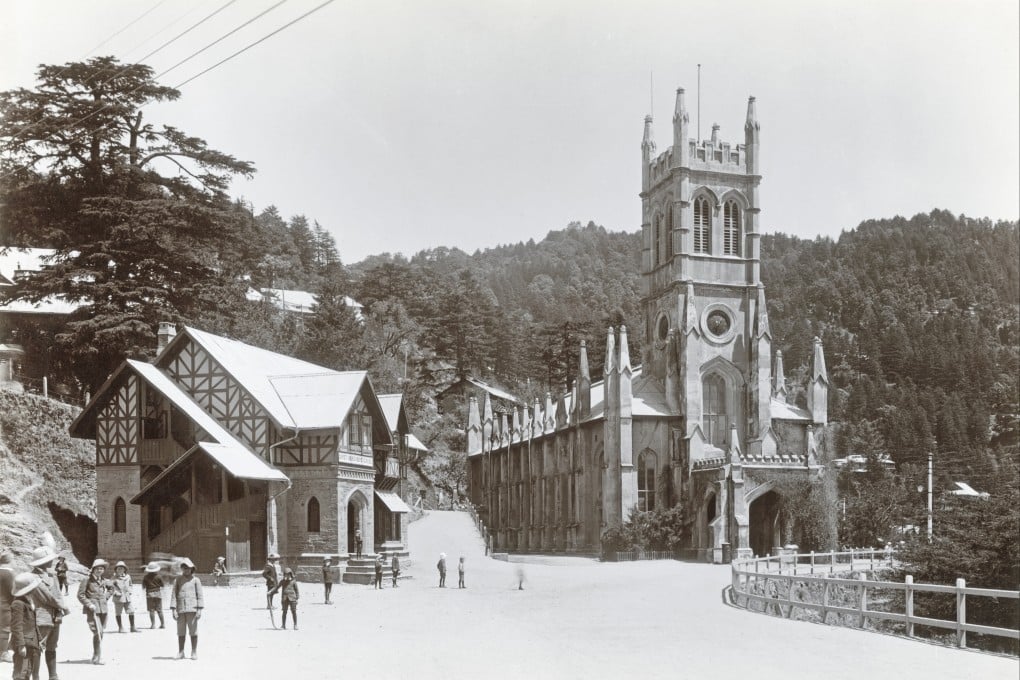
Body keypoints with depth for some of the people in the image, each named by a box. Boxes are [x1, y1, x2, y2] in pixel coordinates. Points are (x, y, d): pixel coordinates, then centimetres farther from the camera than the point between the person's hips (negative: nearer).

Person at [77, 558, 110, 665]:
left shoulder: (103, 581, 12)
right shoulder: (87, 580, -6)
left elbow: (110, 588, 32)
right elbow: (80, 595, -6)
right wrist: (89, 604, -15)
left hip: (103, 609, 7)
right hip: (92, 610, -7)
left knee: (100, 633, 11)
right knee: (97, 632, -16)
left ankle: (96, 657, 23)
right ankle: (97, 657, -13)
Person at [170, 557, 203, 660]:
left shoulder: (195, 580, 5)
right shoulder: (177, 580, 9)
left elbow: (199, 595, 4)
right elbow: (173, 595, 6)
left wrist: (199, 609, -4)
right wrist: (173, 609, -3)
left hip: (192, 609, -2)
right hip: (180, 609, 2)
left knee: (193, 631, -1)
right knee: (181, 632, 5)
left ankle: (194, 652, 5)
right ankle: (180, 652, 12)